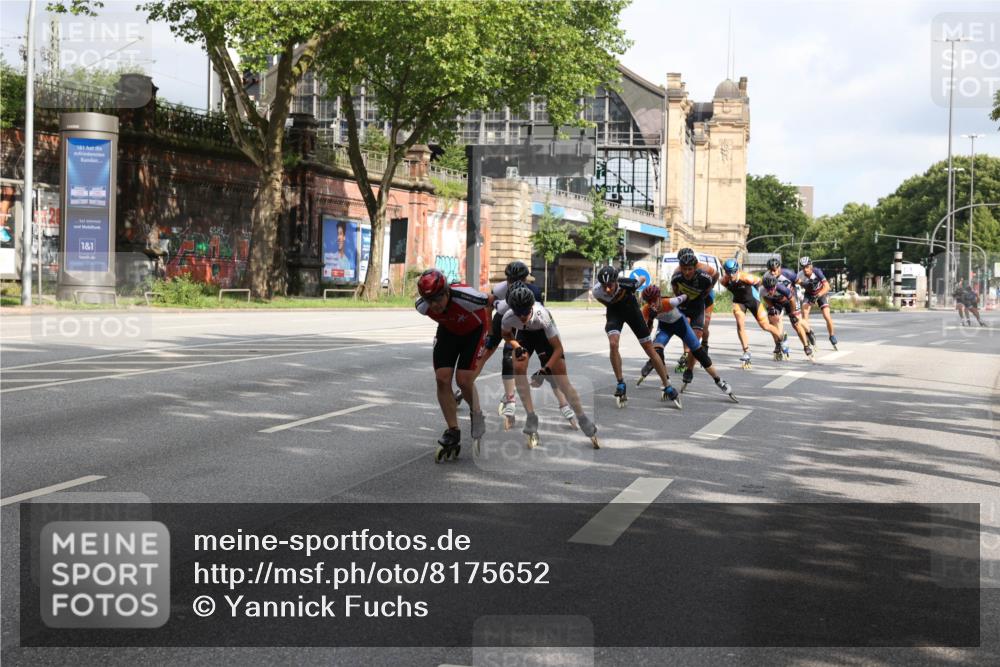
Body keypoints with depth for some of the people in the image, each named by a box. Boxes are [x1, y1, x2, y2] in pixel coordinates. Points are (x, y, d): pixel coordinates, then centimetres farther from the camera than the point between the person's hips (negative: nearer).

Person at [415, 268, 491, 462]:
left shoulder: (464, 297, -40)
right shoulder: (422, 306, -25)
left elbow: (491, 301, -20)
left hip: (474, 331, -4)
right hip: (448, 331, 4)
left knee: (463, 380, -15)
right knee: (442, 379, -9)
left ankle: (476, 415, 16)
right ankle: (453, 433, 3)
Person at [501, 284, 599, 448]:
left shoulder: (542, 316, -40)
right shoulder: (508, 317, -32)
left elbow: (558, 348, -33)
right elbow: (506, 334, -6)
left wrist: (544, 370, -41)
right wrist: (517, 347, -25)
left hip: (544, 333, -3)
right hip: (524, 334, 3)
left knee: (561, 379, -9)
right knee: (518, 369, -20)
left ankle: (584, 421, 3)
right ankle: (531, 420, -9)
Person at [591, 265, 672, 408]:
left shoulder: (627, 283, -35)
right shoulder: (597, 291, -28)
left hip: (631, 308, 0)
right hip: (614, 311, 1)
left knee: (649, 348, 0)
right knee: (613, 344, -25)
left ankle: (667, 385, 8)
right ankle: (620, 384, -12)